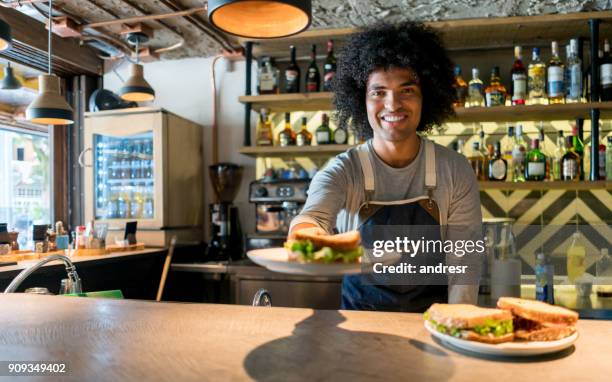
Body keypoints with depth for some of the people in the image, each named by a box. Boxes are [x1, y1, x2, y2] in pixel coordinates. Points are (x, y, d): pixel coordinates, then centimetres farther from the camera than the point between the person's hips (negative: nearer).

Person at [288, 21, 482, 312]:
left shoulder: (455, 171, -4)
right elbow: (314, 216, -26)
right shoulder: (342, 171, -8)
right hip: (361, 318, 2)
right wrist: (306, 232, -48)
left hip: (432, 320, -1)